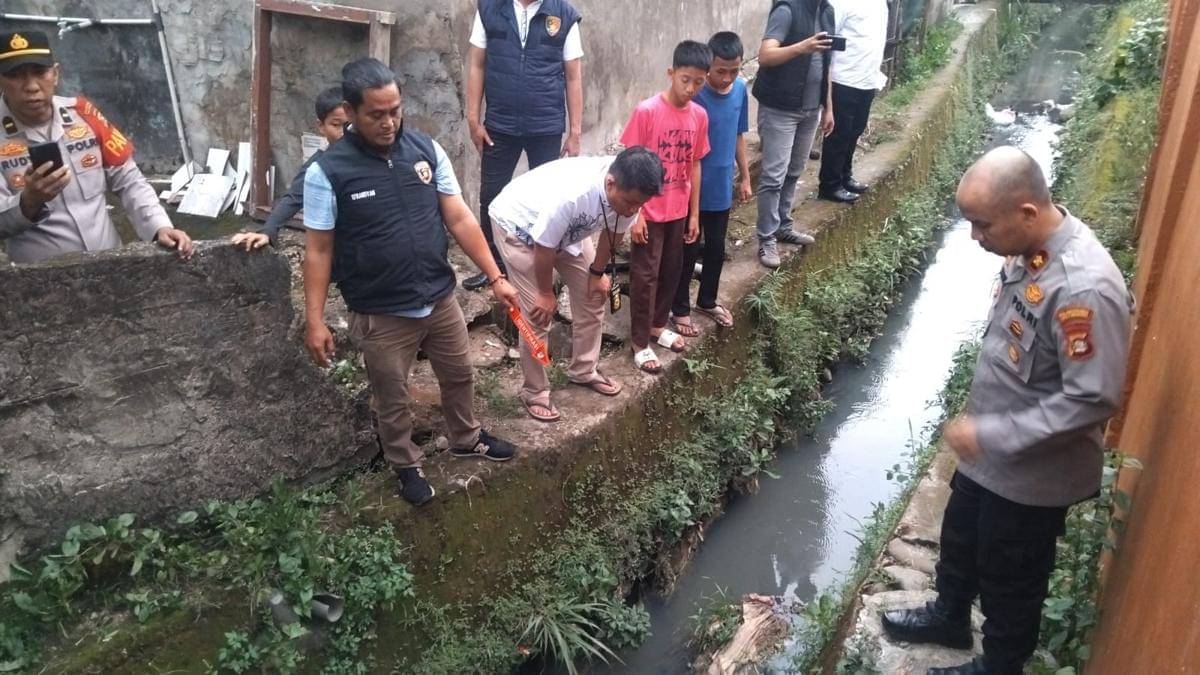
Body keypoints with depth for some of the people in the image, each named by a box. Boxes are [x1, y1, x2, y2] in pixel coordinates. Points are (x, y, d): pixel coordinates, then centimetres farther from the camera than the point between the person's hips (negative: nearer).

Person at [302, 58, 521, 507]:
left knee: (459, 375, 23)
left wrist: (495, 277, -3)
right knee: (393, 399, 14)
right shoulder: (328, 171, -15)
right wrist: (314, 321, -14)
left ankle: (467, 438, 49)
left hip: (441, 299, 4)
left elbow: (459, 219, -1)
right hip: (382, 315, -4)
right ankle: (406, 466, 39)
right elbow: (318, 250, -10)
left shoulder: (426, 149, -5)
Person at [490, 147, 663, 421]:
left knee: (593, 296, 9)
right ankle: (534, 391, 10)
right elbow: (544, 247, -29)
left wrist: (598, 272, 7)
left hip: (569, 229, 7)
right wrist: (546, 292, -14)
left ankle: (584, 371, 28)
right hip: (517, 224, -6)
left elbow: (613, 232, -4)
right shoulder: (570, 196, -45)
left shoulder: (628, 191, -26)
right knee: (538, 313, -8)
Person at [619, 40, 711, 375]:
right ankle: (640, 343, 14)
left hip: (678, 211, 6)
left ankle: (658, 325, 37)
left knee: (671, 271, 17)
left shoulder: (699, 115, 0)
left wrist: (694, 213, 9)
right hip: (648, 212, -5)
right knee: (645, 276, 3)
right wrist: (634, 213, -15)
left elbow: (694, 166, 7)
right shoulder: (646, 111, -16)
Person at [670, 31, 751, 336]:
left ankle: (707, 301, 36)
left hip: (722, 187, 6)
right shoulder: (694, 94, -19)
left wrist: (745, 177, 14)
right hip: (693, 188, -6)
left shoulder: (740, 89, 0)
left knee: (716, 247, 17)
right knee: (688, 250, 7)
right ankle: (680, 309, 23)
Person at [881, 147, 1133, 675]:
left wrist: (991, 435, -26)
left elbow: (1093, 400, -29)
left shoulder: (1083, 288, -33)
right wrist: (980, 429, 14)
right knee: (960, 539, 28)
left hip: (1032, 471, -8)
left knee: (1010, 576, 16)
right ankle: (949, 616, 54)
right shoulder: (1031, 247, -6)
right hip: (991, 451, 8)